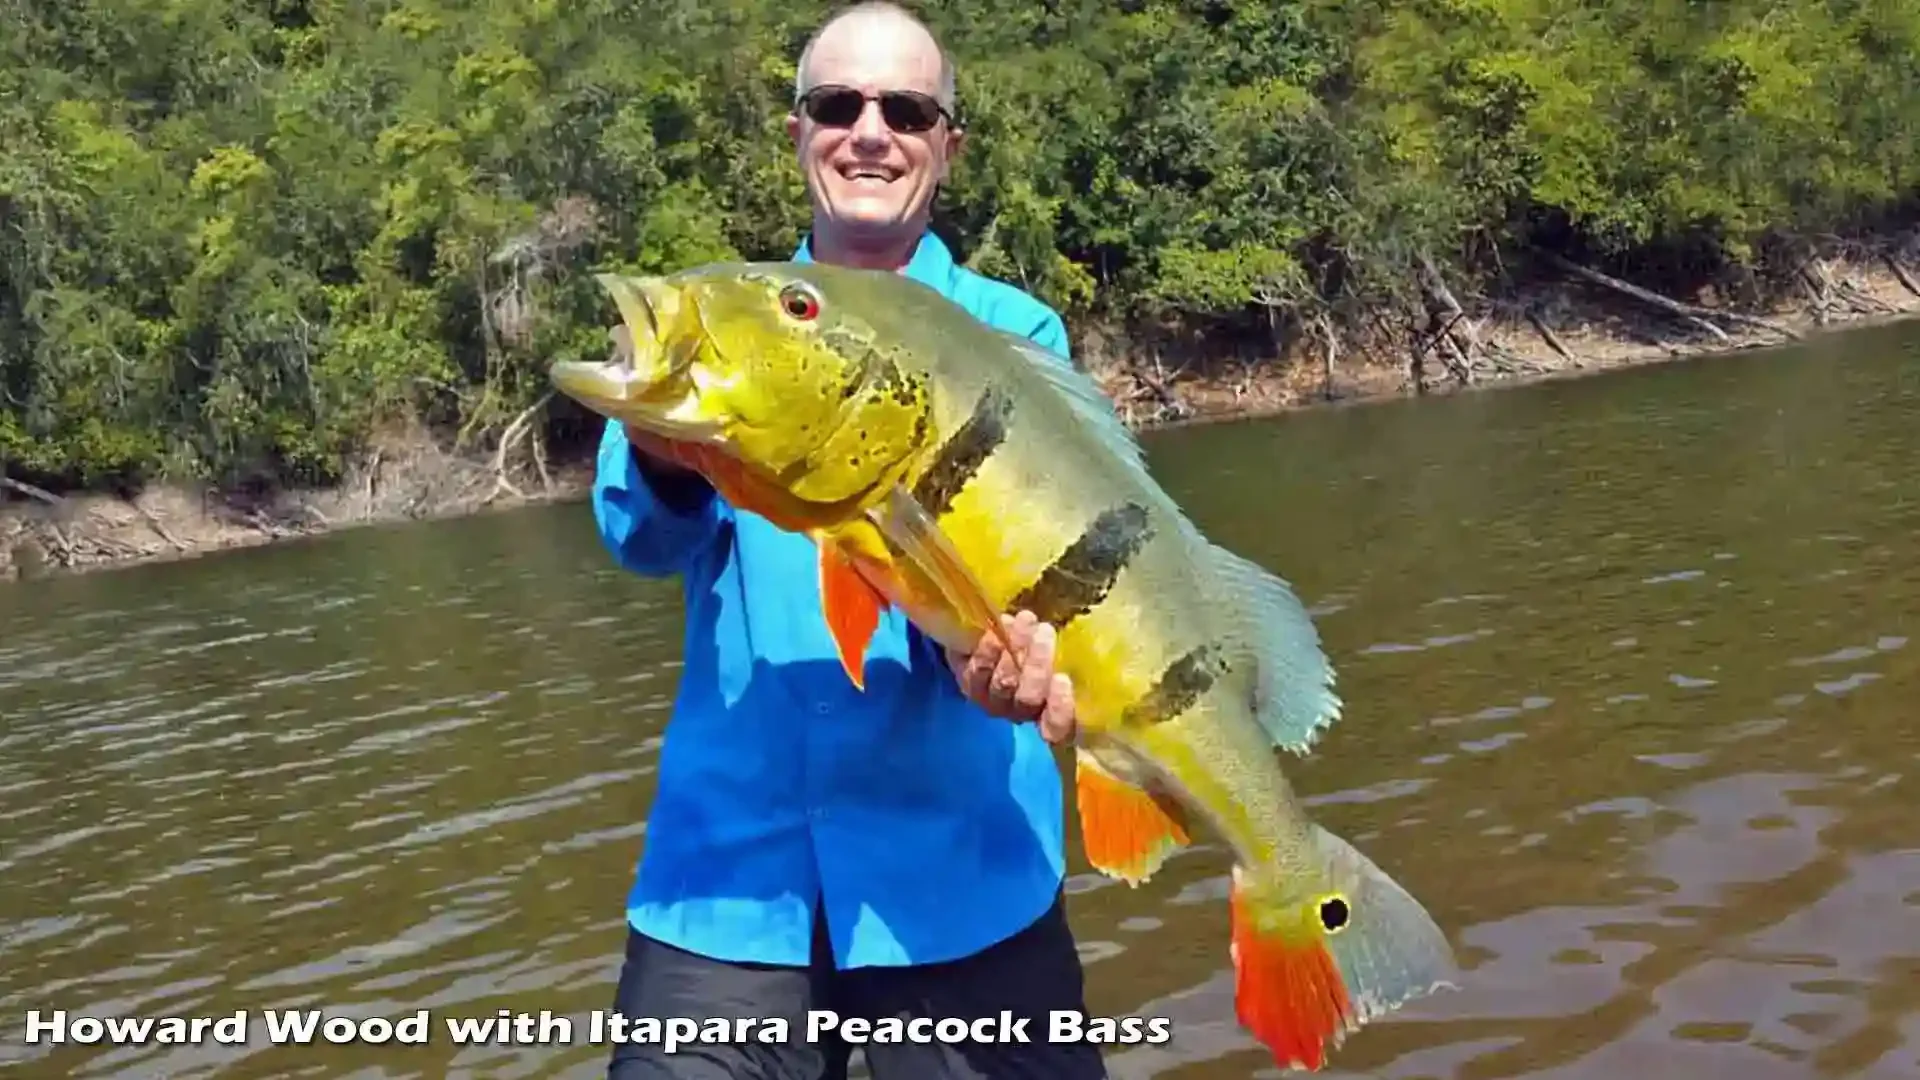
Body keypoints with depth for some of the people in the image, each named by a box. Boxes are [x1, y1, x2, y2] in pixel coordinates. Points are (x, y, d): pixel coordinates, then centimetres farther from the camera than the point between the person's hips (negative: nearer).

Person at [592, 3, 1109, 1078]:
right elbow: (647, 540, -6)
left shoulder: (1012, 330, 4)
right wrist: (664, 458, -29)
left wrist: (994, 636, -33)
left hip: (961, 863, -1)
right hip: (729, 862, 1)